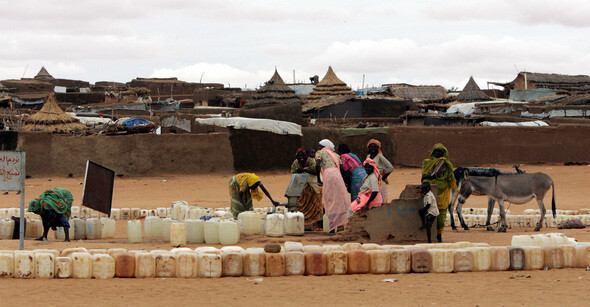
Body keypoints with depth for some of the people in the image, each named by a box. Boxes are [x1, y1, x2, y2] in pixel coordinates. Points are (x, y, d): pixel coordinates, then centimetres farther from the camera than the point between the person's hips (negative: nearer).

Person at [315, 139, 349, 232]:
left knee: (329, 201, -2)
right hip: (337, 174, 4)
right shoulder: (335, 155, 27)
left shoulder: (319, 153, 14)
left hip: (328, 174, -4)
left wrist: (319, 179, 3)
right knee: (339, 199, 7)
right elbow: (342, 169, 16)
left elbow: (317, 165, -4)